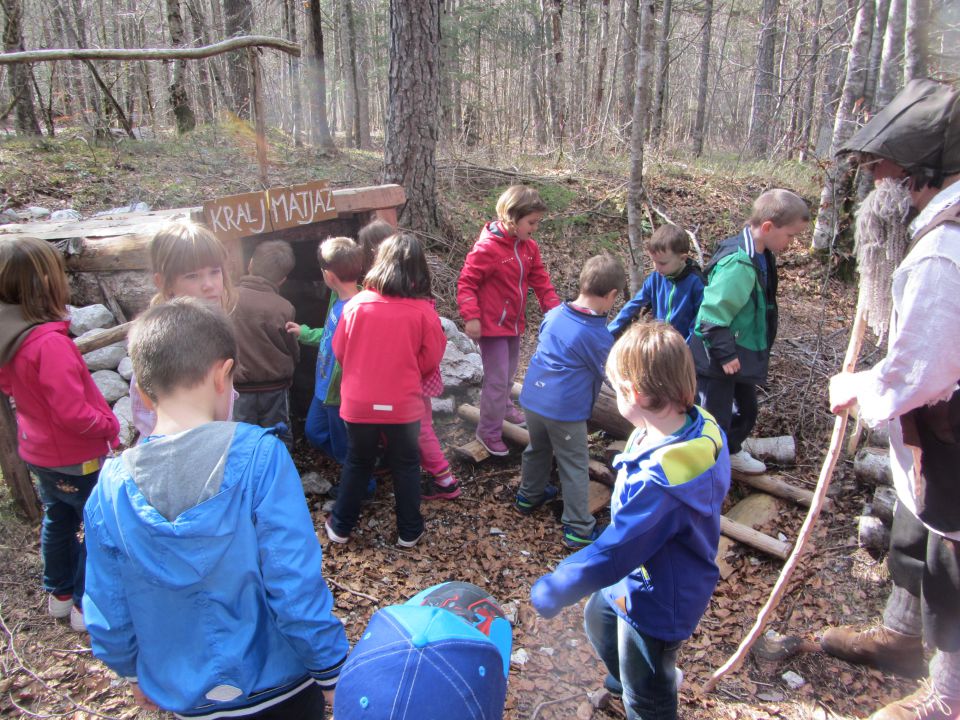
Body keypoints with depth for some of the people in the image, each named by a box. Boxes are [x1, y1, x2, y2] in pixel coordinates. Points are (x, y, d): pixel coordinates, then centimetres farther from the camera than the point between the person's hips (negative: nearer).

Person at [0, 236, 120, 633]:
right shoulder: (50, 342, -31)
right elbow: (72, 413, -30)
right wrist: (110, 426, -14)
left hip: (39, 451, 9)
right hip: (74, 459, -9)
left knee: (58, 521, 26)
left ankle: (59, 594, 44)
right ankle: (87, 606, 23)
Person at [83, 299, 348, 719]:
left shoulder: (112, 488, -13)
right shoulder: (258, 455, -24)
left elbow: (108, 615, -3)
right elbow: (296, 585, -23)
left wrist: (133, 672, 16)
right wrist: (333, 673, -10)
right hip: (277, 685, -3)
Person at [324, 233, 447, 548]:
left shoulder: (357, 304, -10)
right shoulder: (424, 310, -13)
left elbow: (339, 351, 1)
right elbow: (430, 360, -4)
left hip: (358, 402, 1)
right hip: (403, 404, -1)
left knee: (357, 463, 21)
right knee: (406, 465, 17)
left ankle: (340, 526, 32)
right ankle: (409, 531, 28)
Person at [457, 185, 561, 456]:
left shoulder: (529, 247, 2)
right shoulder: (487, 247, -21)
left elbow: (540, 280, 7)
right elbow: (466, 283, -19)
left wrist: (554, 307, -4)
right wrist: (471, 317, -27)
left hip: (514, 322, 8)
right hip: (492, 324, -8)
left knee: (509, 372, 24)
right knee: (497, 379, -3)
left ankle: (503, 407, 49)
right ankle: (489, 431, 12)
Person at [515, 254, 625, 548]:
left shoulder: (554, 314, 1)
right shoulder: (599, 336, -14)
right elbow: (606, 373, 0)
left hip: (532, 398, 6)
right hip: (565, 410, -6)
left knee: (537, 449, 27)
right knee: (574, 468, 6)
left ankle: (528, 496, 46)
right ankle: (578, 530, 13)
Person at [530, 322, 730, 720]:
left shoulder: (659, 482, -43)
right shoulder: (701, 426, -16)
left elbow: (614, 552, -33)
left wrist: (553, 590, -19)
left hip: (655, 602, -9)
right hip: (640, 576, 9)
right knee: (598, 618, 35)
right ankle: (625, 676, 63)